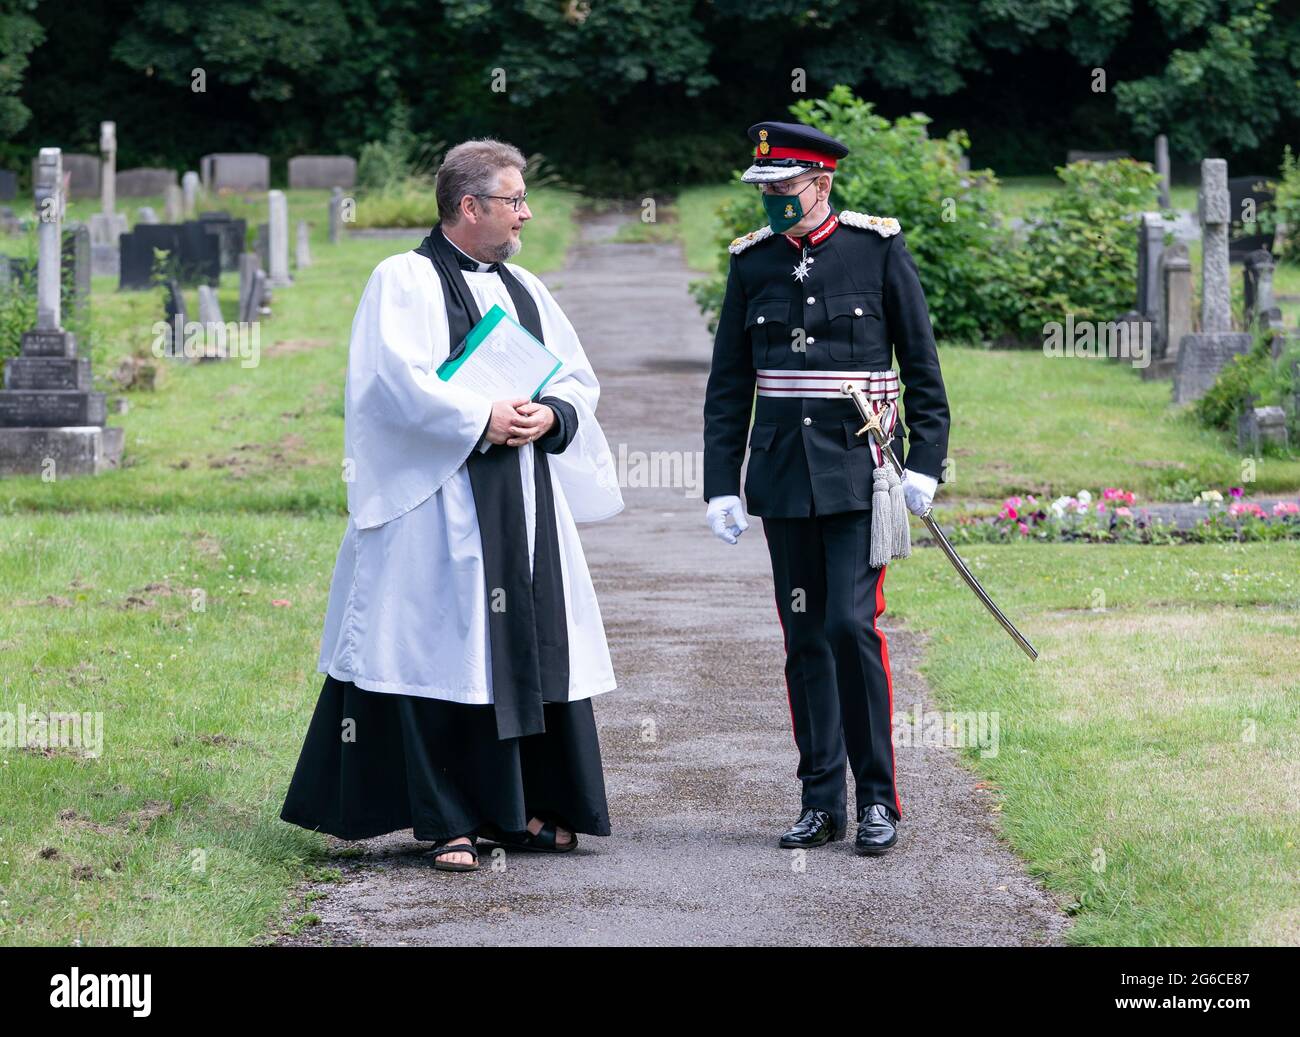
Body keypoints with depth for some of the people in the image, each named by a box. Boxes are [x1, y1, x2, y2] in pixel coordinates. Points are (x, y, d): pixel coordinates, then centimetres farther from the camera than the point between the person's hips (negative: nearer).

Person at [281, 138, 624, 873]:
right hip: (441, 502, -7)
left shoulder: (524, 289, 18)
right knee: (446, 655, -7)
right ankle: (450, 822, -3)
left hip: (528, 506, 7)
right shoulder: (405, 281, -2)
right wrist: (482, 421, -17)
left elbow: (579, 380, 13)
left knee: (535, 651, 6)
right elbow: (400, 380, -15)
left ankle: (518, 810, 15)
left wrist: (550, 416, -7)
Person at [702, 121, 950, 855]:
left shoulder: (879, 248, -1)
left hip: (857, 471, -3)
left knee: (852, 625, -12)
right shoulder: (752, 262, 7)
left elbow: (921, 362, 3)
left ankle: (878, 799, -2)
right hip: (783, 476, 4)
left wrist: (925, 463, -4)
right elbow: (728, 386, 10)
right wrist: (721, 486, 5)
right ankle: (822, 801, 11)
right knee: (805, 637, 5)